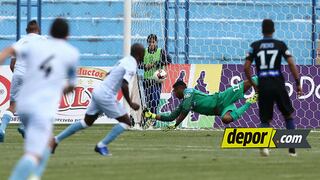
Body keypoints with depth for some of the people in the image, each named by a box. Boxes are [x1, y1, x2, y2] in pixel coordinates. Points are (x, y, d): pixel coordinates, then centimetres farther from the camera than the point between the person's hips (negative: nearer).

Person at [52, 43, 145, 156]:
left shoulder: (124, 61, 14)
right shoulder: (132, 66, -14)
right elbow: (124, 86, -24)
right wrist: (131, 104, -16)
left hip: (97, 92, 9)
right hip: (106, 97, -9)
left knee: (87, 122, 18)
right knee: (126, 122, 2)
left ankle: (56, 140, 17)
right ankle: (101, 146, -3)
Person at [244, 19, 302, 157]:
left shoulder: (255, 46, 4)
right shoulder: (280, 45, 2)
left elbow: (246, 67, 0)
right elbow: (291, 64, -6)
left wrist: (252, 84, 13)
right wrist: (298, 83, -1)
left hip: (263, 86, 1)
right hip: (278, 84, -1)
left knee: (265, 120, 8)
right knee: (288, 115, 18)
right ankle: (292, 148, 12)